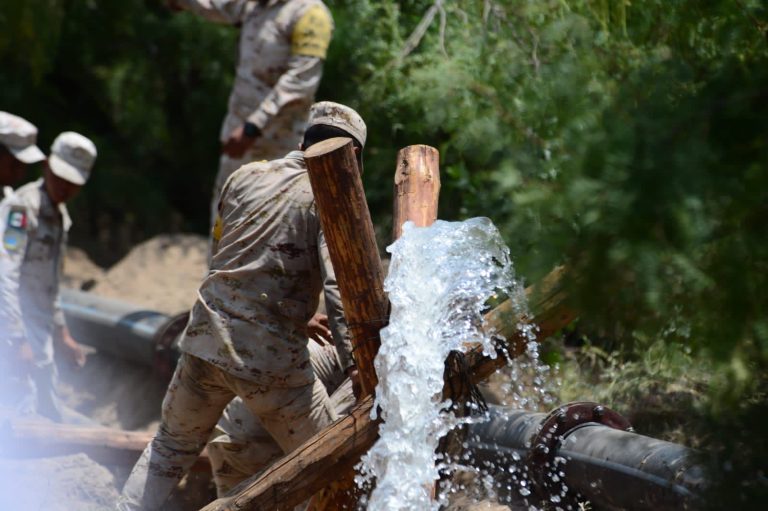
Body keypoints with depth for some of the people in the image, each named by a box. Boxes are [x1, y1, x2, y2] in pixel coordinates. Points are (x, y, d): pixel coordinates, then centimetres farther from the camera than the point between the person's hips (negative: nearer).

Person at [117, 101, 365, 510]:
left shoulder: (245, 177, 11)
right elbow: (339, 284, -20)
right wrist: (354, 364, -27)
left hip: (205, 339, 5)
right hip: (271, 358, -5)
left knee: (170, 448, 24)